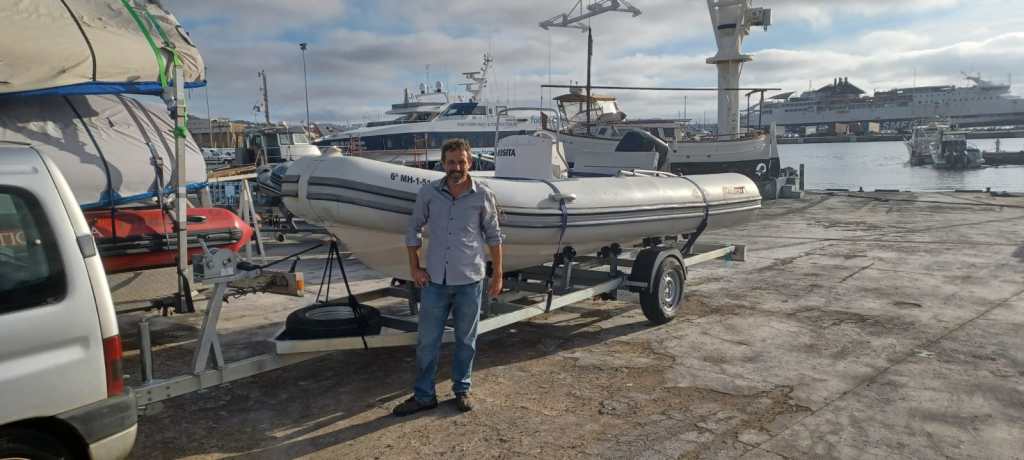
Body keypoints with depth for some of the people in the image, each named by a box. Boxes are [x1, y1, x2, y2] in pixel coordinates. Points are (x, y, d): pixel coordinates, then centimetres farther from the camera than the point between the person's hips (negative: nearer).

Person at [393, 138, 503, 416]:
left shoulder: (483, 196, -6)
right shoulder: (428, 193, -2)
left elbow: (493, 236, 3)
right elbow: (414, 229, 7)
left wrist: (497, 274, 4)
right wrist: (414, 268, 2)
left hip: (470, 281, -1)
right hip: (434, 280, 1)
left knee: (466, 340, 12)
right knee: (427, 341, 8)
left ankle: (461, 390, 31)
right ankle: (424, 395, 24)